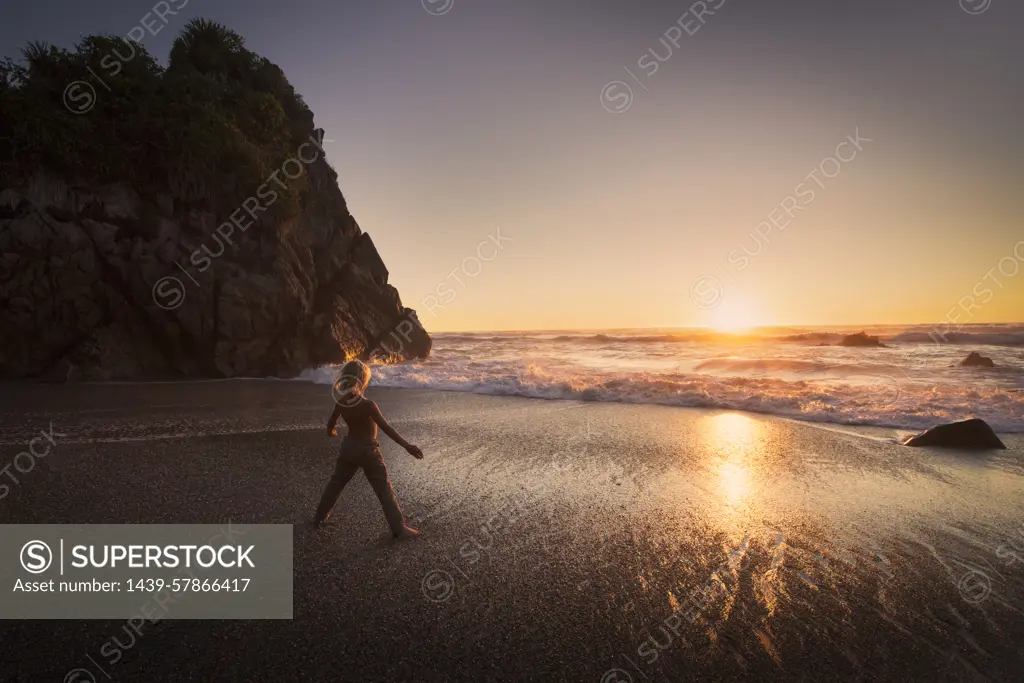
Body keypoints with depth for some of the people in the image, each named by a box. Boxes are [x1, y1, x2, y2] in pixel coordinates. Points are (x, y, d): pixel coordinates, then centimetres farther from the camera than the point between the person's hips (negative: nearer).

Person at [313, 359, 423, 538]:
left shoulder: (341, 402, -6)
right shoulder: (367, 405, -25)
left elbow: (331, 424, 10)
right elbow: (386, 428, -31)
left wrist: (331, 432, 34)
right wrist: (407, 445, -32)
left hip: (349, 447, 6)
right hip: (368, 450, -6)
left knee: (336, 482, 25)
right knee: (385, 490, 2)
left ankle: (320, 517, 41)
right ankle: (399, 529, 6)